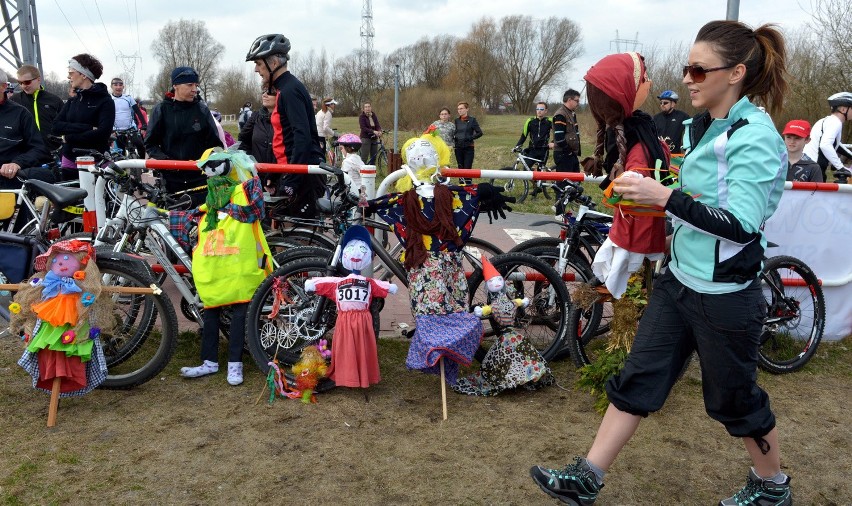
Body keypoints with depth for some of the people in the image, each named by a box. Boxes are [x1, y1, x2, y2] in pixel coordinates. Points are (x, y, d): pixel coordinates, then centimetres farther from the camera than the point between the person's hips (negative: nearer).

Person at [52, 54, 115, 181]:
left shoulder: (105, 101, -5)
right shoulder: (72, 101, 14)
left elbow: (103, 133, -19)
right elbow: (56, 127, -1)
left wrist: (69, 137, -11)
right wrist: (87, 128, -16)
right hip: (70, 162, 6)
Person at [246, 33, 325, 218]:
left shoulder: (290, 90, -14)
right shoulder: (285, 88, 18)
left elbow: (303, 137, -23)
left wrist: (291, 181, -24)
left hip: (303, 172, -10)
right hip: (295, 170, 10)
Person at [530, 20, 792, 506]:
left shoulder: (755, 135, -18)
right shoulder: (703, 126, 7)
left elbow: (741, 224, -26)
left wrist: (666, 197, -28)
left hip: (724, 295, -8)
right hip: (679, 280, 8)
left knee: (735, 398, 11)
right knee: (638, 379, 9)